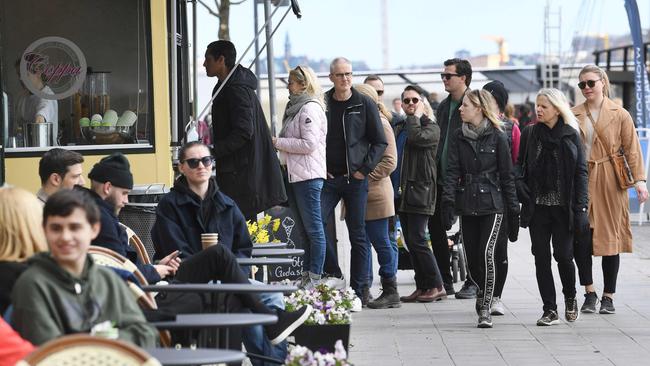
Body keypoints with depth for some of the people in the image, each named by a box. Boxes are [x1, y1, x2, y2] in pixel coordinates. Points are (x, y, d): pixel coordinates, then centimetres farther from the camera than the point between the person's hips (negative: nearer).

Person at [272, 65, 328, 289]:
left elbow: (309, 143, -19)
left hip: (308, 175, -10)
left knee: (313, 228, -6)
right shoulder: (295, 107, 19)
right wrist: (283, 161, 11)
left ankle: (315, 279, -4)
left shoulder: (310, 108, -11)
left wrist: (278, 142, -13)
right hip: (293, 174, 10)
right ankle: (306, 275, 15)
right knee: (303, 229, 11)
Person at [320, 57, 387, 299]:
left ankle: (359, 290, 7)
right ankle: (334, 274, 2)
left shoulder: (365, 105, 1)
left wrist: (364, 169, -6)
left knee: (357, 235, 2)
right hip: (328, 178, 1)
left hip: (356, 179, -1)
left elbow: (380, 142, 3)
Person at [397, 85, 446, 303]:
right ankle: (422, 287, 13)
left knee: (417, 240, -12)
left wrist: (416, 116, -7)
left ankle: (436, 286, -5)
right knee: (411, 242, 7)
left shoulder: (431, 127, -2)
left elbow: (416, 137, -22)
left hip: (421, 191, -7)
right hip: (403, 192, 7)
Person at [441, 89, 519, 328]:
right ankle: (483, 292, 34)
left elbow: (507, 175, 2)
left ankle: (485, 309, -12)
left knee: (486, 252, -17)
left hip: (492, 204, -4)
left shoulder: (497, 137, -1)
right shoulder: (458, 138, 9)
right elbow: (452, 171, 0)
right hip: (467, 205, 4)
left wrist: (513, 210, 2)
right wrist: (448, 201, -14)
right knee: (472, 260, 5)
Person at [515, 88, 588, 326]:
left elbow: (581, 172, -1)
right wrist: (519, 184, -9)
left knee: (564, 255, -2)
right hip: (537, 206, 2)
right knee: (541, 257, 1)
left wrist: (580, 208, -7)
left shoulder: (571, 136, -1)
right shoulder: (530, 134, 6)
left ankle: (570, 299, 25)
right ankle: (550, 310, 7)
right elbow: (519, 164, 13)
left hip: (562, 207, -2)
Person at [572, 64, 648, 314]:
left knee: (610, 238, 2)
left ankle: (608, 297, 13)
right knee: (580, 239, -7)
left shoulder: (620, 115, 2)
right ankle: (589, 293, 9)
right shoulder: (574, 115, 7)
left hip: (609, 182, -1)